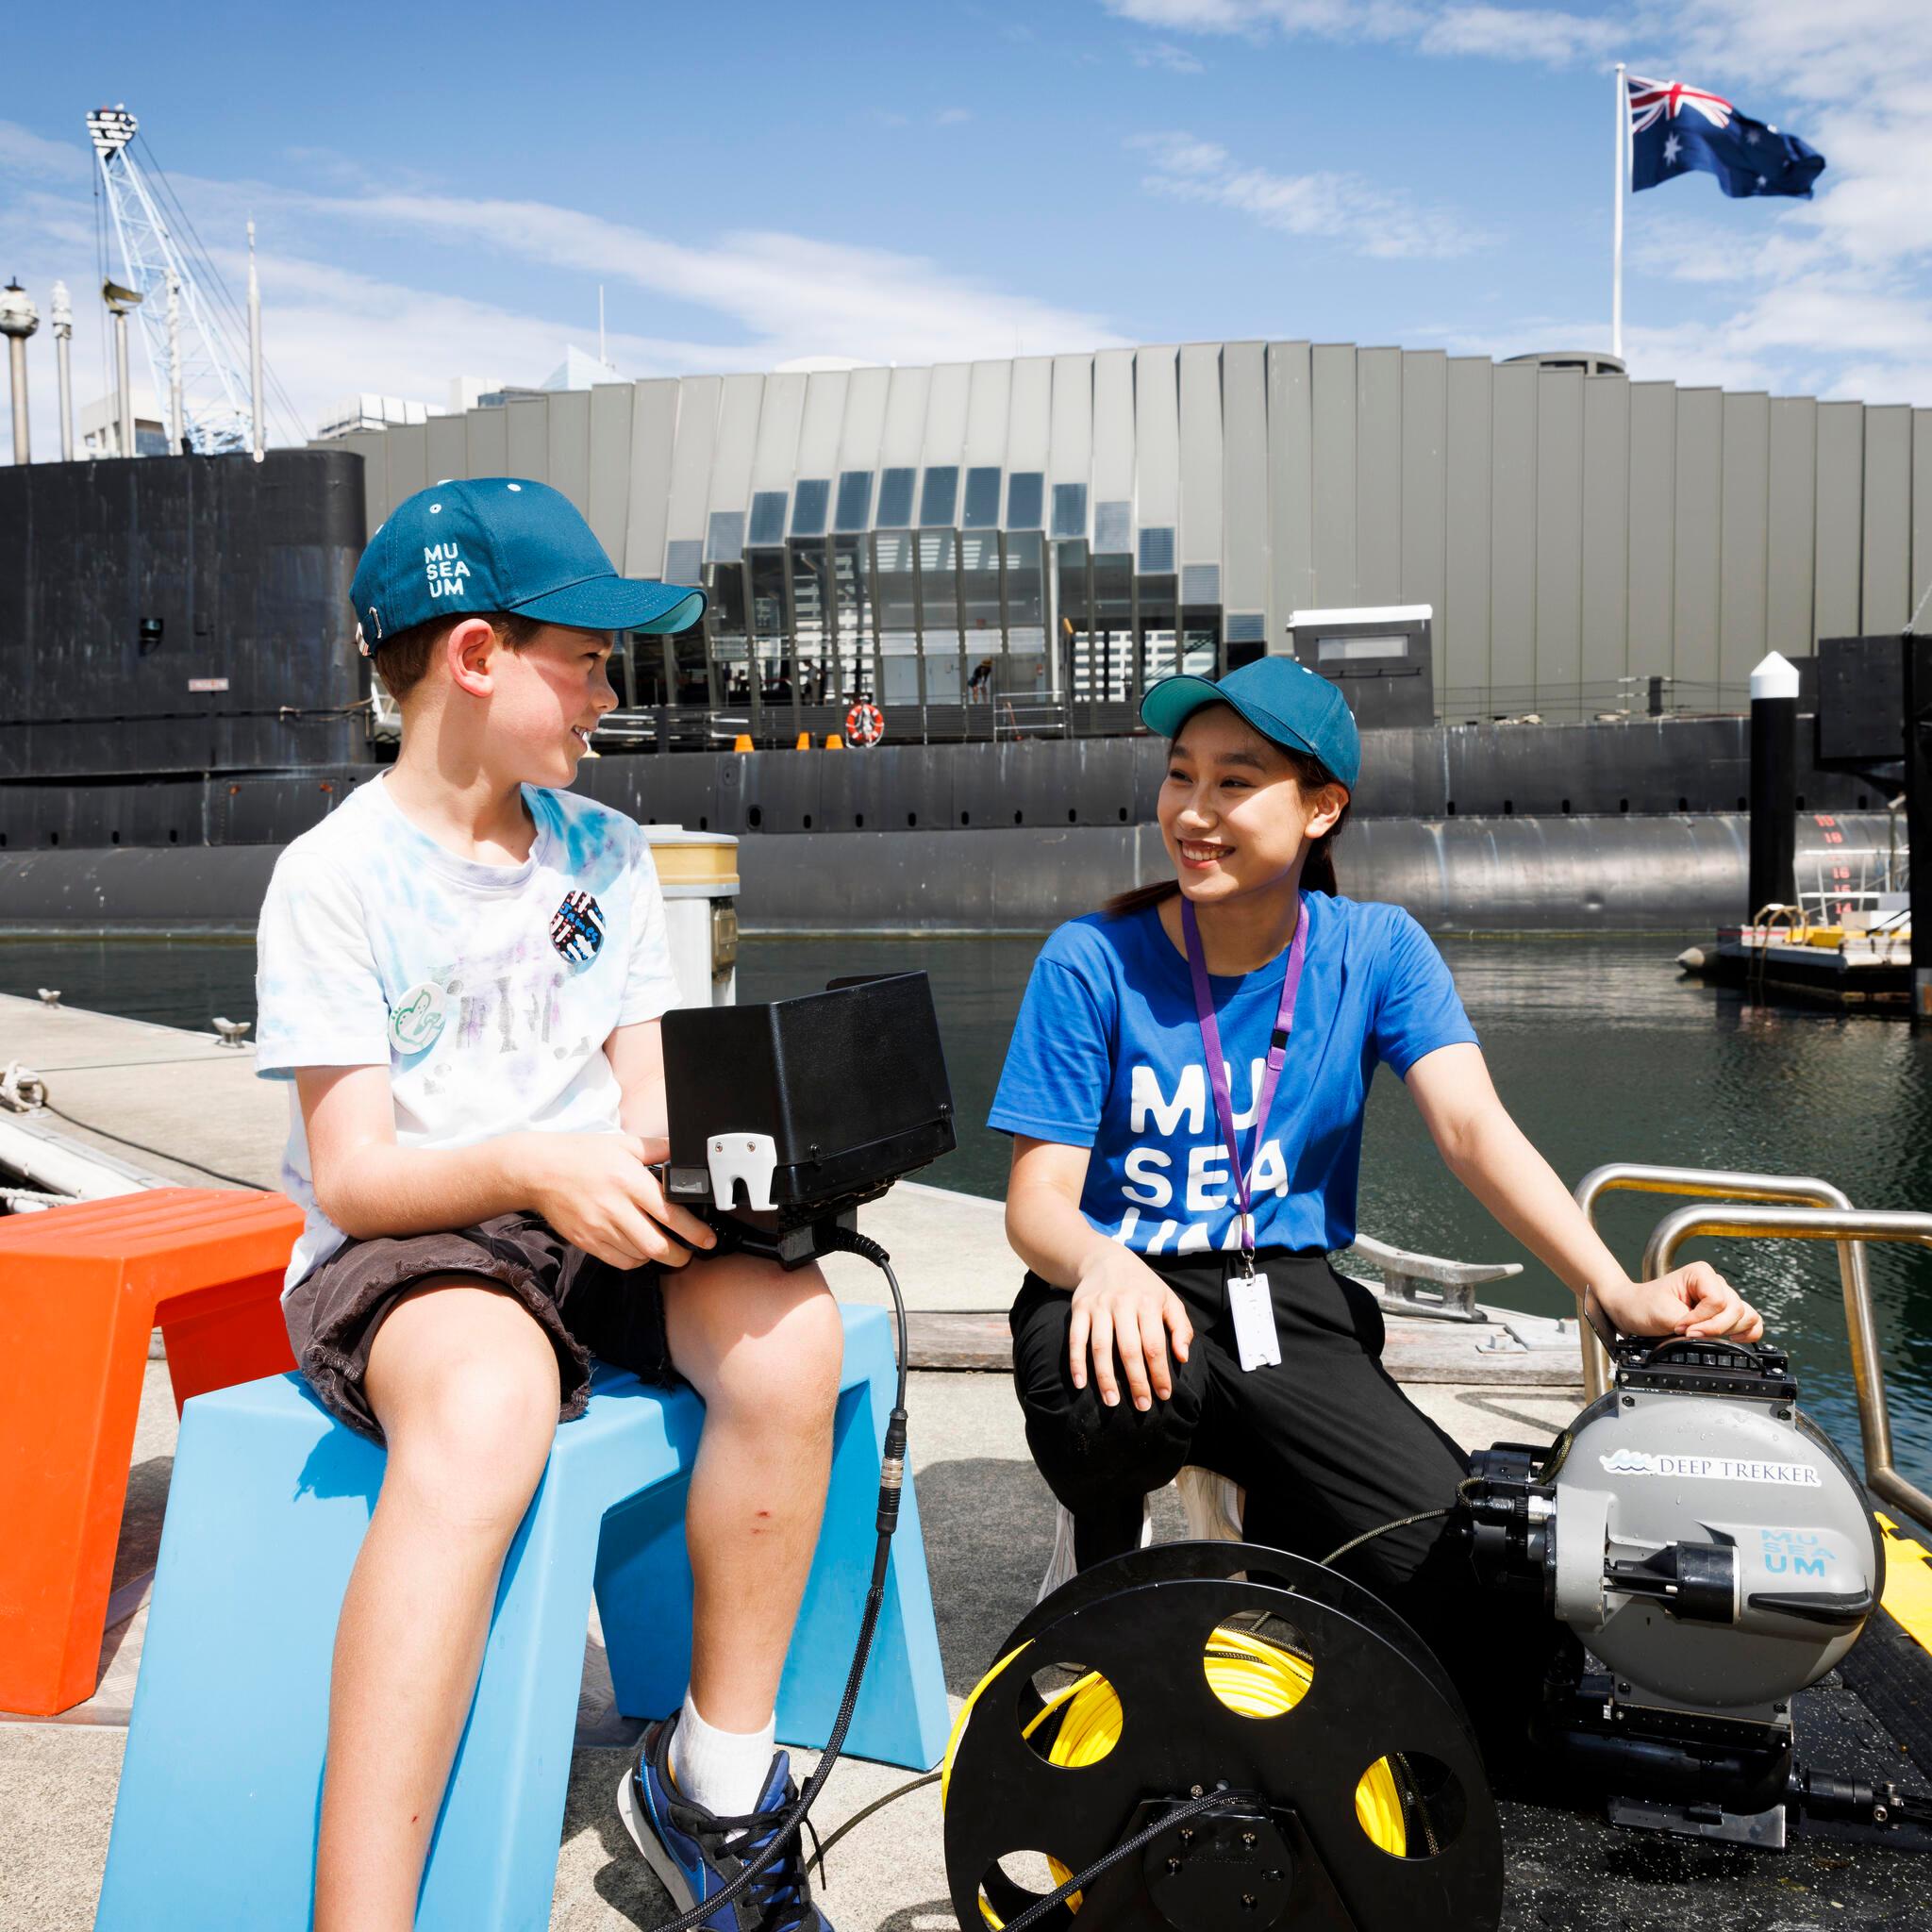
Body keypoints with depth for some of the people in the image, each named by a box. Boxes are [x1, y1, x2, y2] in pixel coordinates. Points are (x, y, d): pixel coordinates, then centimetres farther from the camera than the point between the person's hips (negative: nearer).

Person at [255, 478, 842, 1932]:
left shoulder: (608, 855, 10)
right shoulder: (337, 876, -5)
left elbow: (651, 1107, 9)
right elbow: (351, 1174, -11)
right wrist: (532, 1168, -29)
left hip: (602, 1229, 5)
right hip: (398, 1249, -5)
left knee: (788, 1329, -26)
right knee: (488, 1404, -38)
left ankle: (715, 1786, -8)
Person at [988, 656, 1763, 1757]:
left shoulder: (1375, 950, 0)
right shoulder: (1093, 963, -7)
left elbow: (1475, 1129, -14)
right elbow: (1038, 1202, -9)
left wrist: (1619, 1291, -30)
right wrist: (1103, 1262, -35)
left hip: (1291, 1307, 1)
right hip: (1127, 1296, 0)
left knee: (1491, 1603, -21)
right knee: (1113, 1397, -39)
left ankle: (1278, 1551, 11)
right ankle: (1107, 1562, -2)